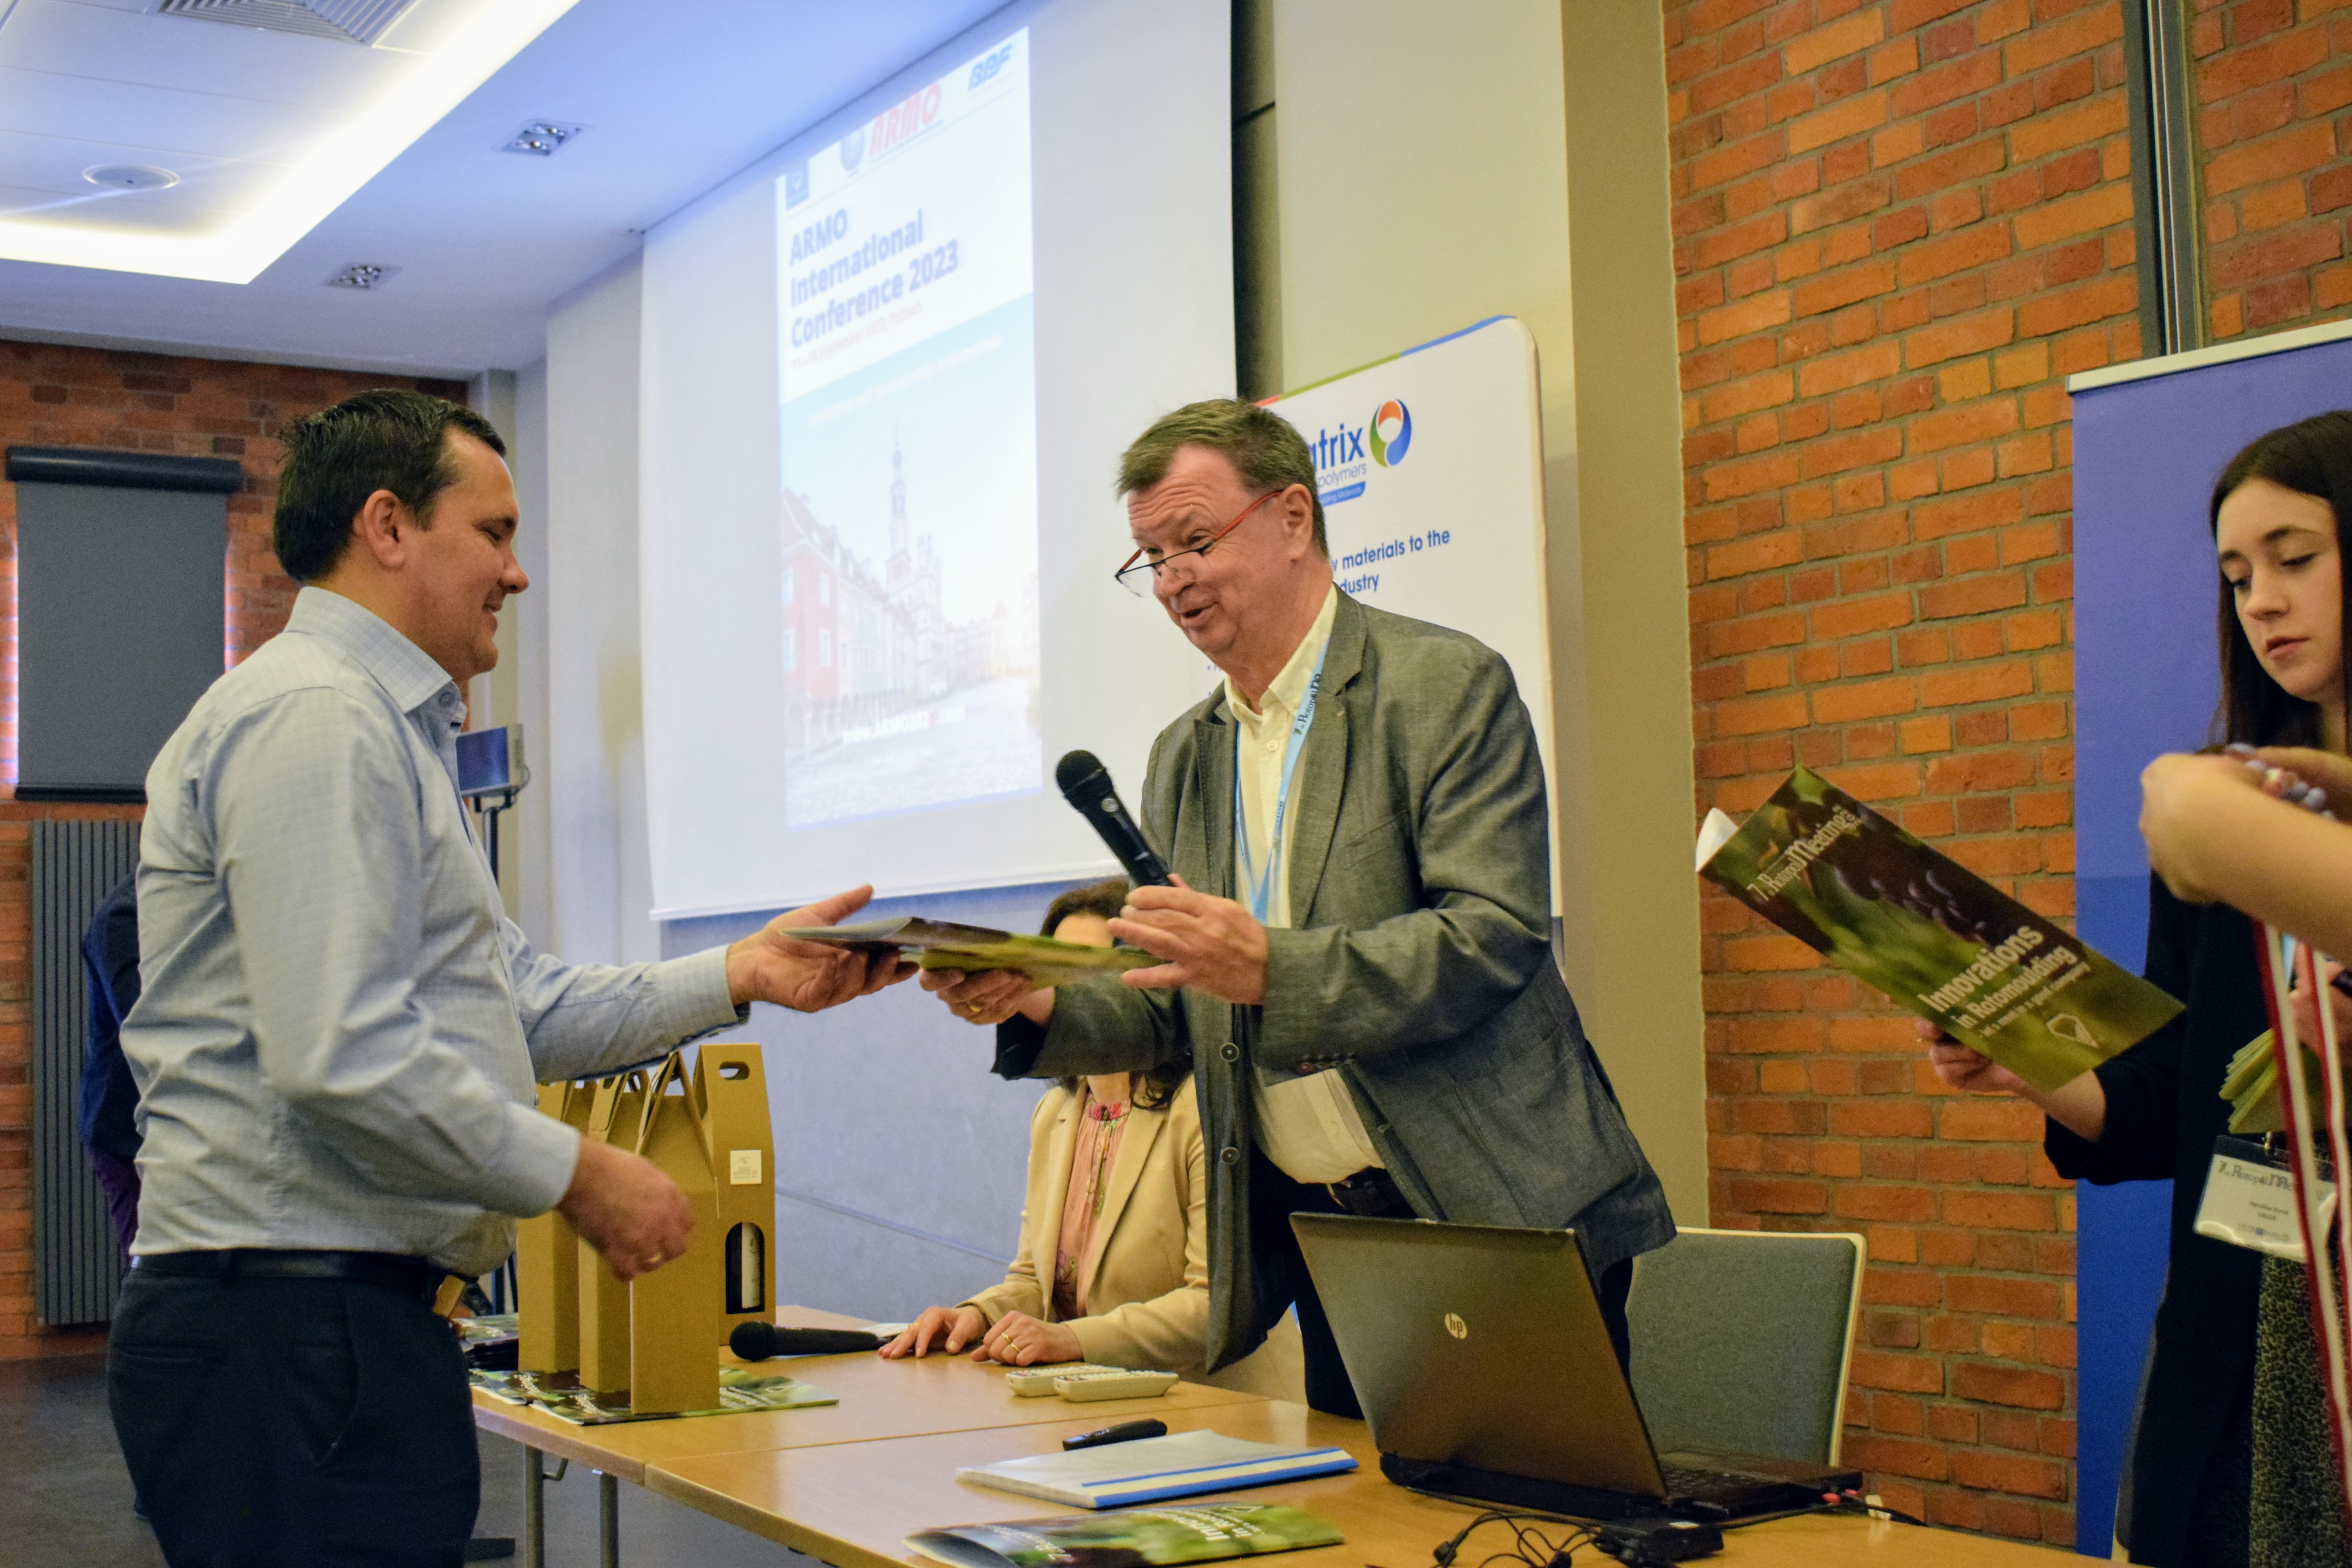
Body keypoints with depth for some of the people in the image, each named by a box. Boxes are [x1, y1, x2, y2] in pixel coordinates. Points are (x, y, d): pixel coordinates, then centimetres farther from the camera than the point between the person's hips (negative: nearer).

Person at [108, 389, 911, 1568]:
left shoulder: (385, 728, 22)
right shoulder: (317, 718, -13)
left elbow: (524, 1002, 18)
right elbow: (340, 1054, -23)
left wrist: (738, 976, 10)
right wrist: (579, 1173, -14)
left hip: (352, 1323, 11)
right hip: (298, 1326, -11)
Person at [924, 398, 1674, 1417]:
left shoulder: (1446, 687, -7)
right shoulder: (1182, 759, 14)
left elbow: (1495, 937, -17)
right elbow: (1175, 1014, 15)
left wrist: (1272, 969, -28)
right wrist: (1043, 1007, -6)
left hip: (1495, 1220, -5)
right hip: (1318, 1243, 6)